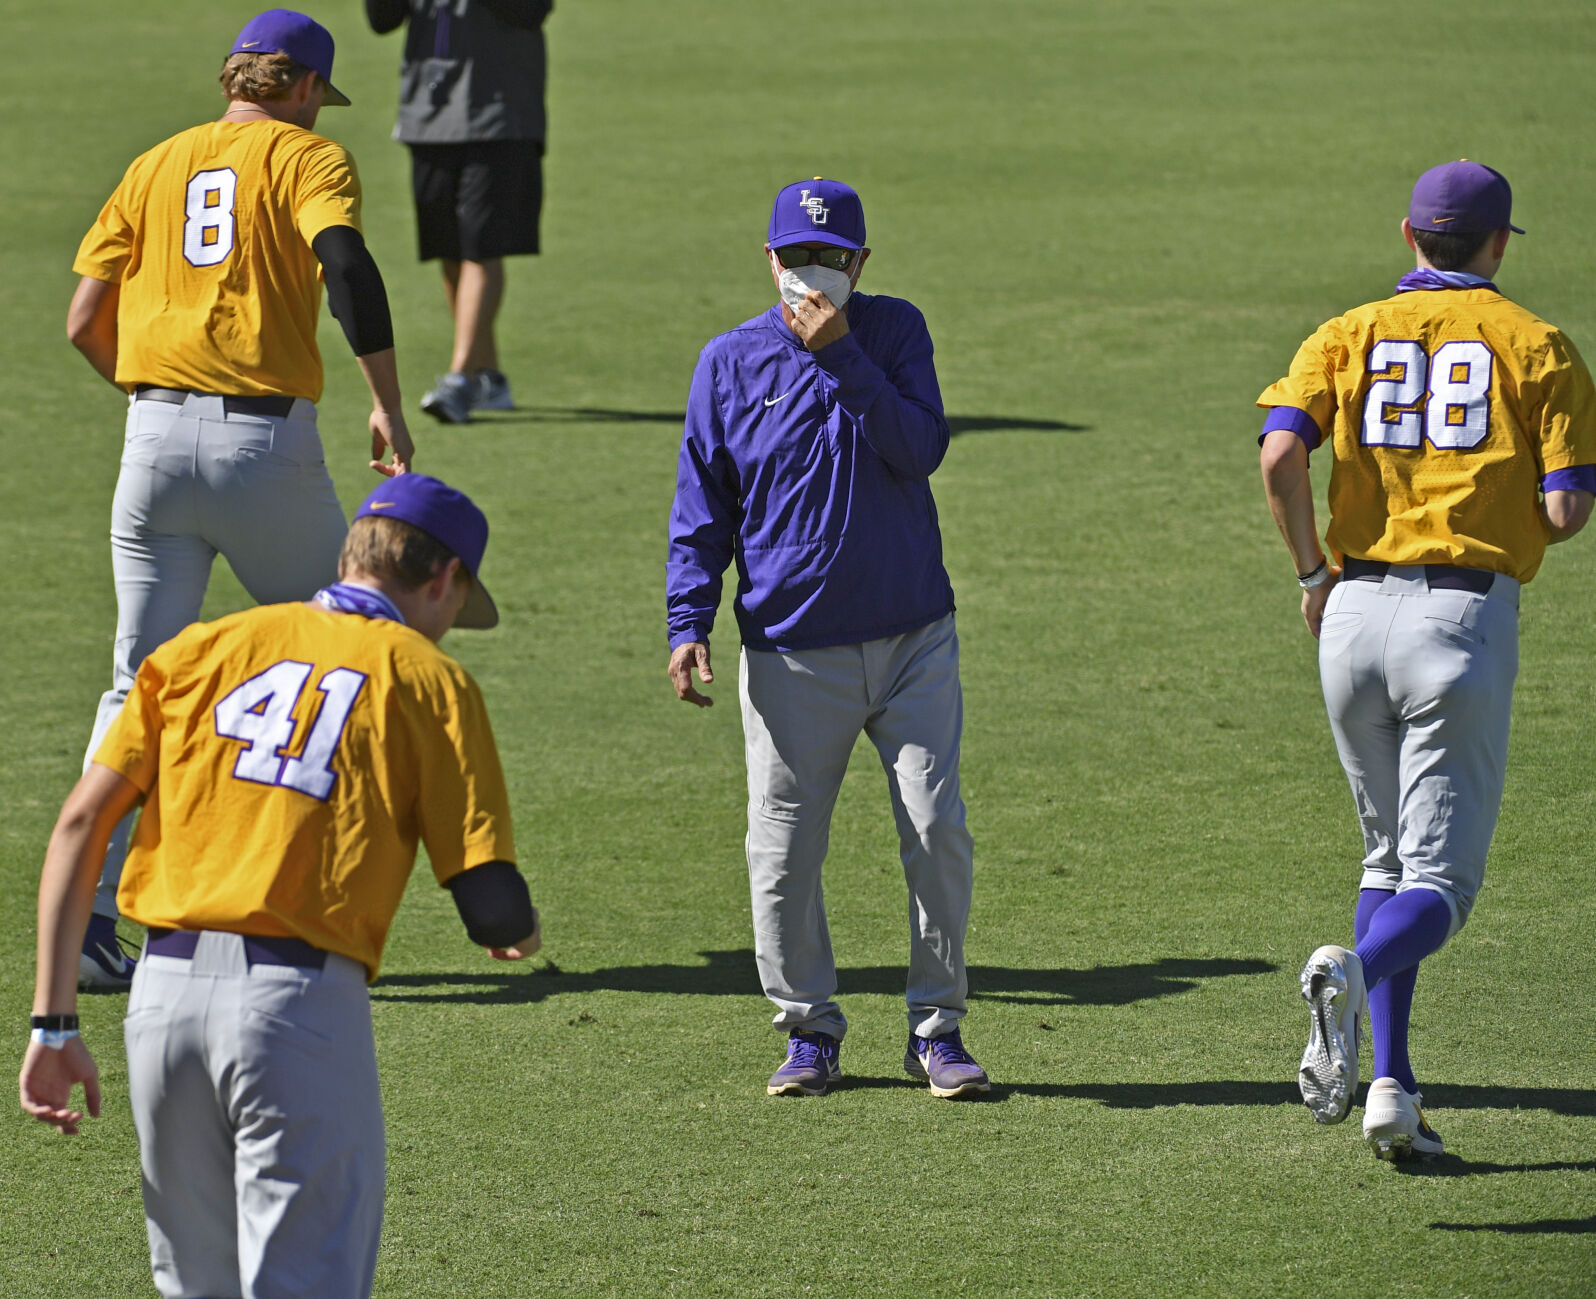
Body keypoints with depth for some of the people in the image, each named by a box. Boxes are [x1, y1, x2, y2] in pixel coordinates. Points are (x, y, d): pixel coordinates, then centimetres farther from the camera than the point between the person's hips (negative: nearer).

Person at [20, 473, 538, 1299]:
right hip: (301, 1007, -4)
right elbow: (492, 905, -1)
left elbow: (82, 821, 8)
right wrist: (522, 935, 24)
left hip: (165, 992, 4)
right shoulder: (426, 679, 7)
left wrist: (54, 1020, 8)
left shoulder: (203, 648, 17)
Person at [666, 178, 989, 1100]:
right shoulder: (732, 364, 2)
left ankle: (938, 1026, 8)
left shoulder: (895, 333, 2)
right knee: (784, 849, 0)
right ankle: (810, 1032, 14)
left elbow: (921, 451, -13)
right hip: (794, 652, 0)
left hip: (913, 640, 0)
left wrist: (841, 355, -19)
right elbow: (703, 508, 5)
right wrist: (689, 624, -5)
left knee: (937, 830, -4)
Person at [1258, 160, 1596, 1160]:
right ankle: (1354, 975, -36)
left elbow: (1280, 452, -9)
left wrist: (1312, 572, 5)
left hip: (1354, 613, 3)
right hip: (1468, 615, -3)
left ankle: (1391, 1085, 7)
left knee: (1391, 860, 19)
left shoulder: (1348, 336, 9)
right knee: (1440, 882, -3)